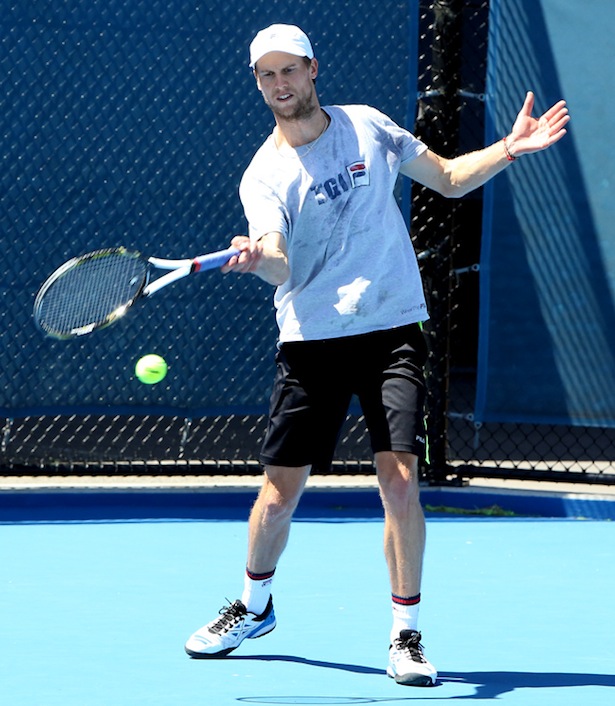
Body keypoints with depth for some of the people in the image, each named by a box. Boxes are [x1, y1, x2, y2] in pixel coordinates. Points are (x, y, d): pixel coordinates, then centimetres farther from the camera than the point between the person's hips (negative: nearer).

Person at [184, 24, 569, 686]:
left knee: (399, 477, -13)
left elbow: (448, 179, 17)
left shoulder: (368, 127, 6)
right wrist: (256, 258, -43)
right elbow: (279, 265, -20)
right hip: (311, 337, -1)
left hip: (392, 330, 1)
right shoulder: (264, 176, -3)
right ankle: (255, 605, 30)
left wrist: (508, 150, 2)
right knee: (280, 487, 2)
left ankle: (405, 636, -2)